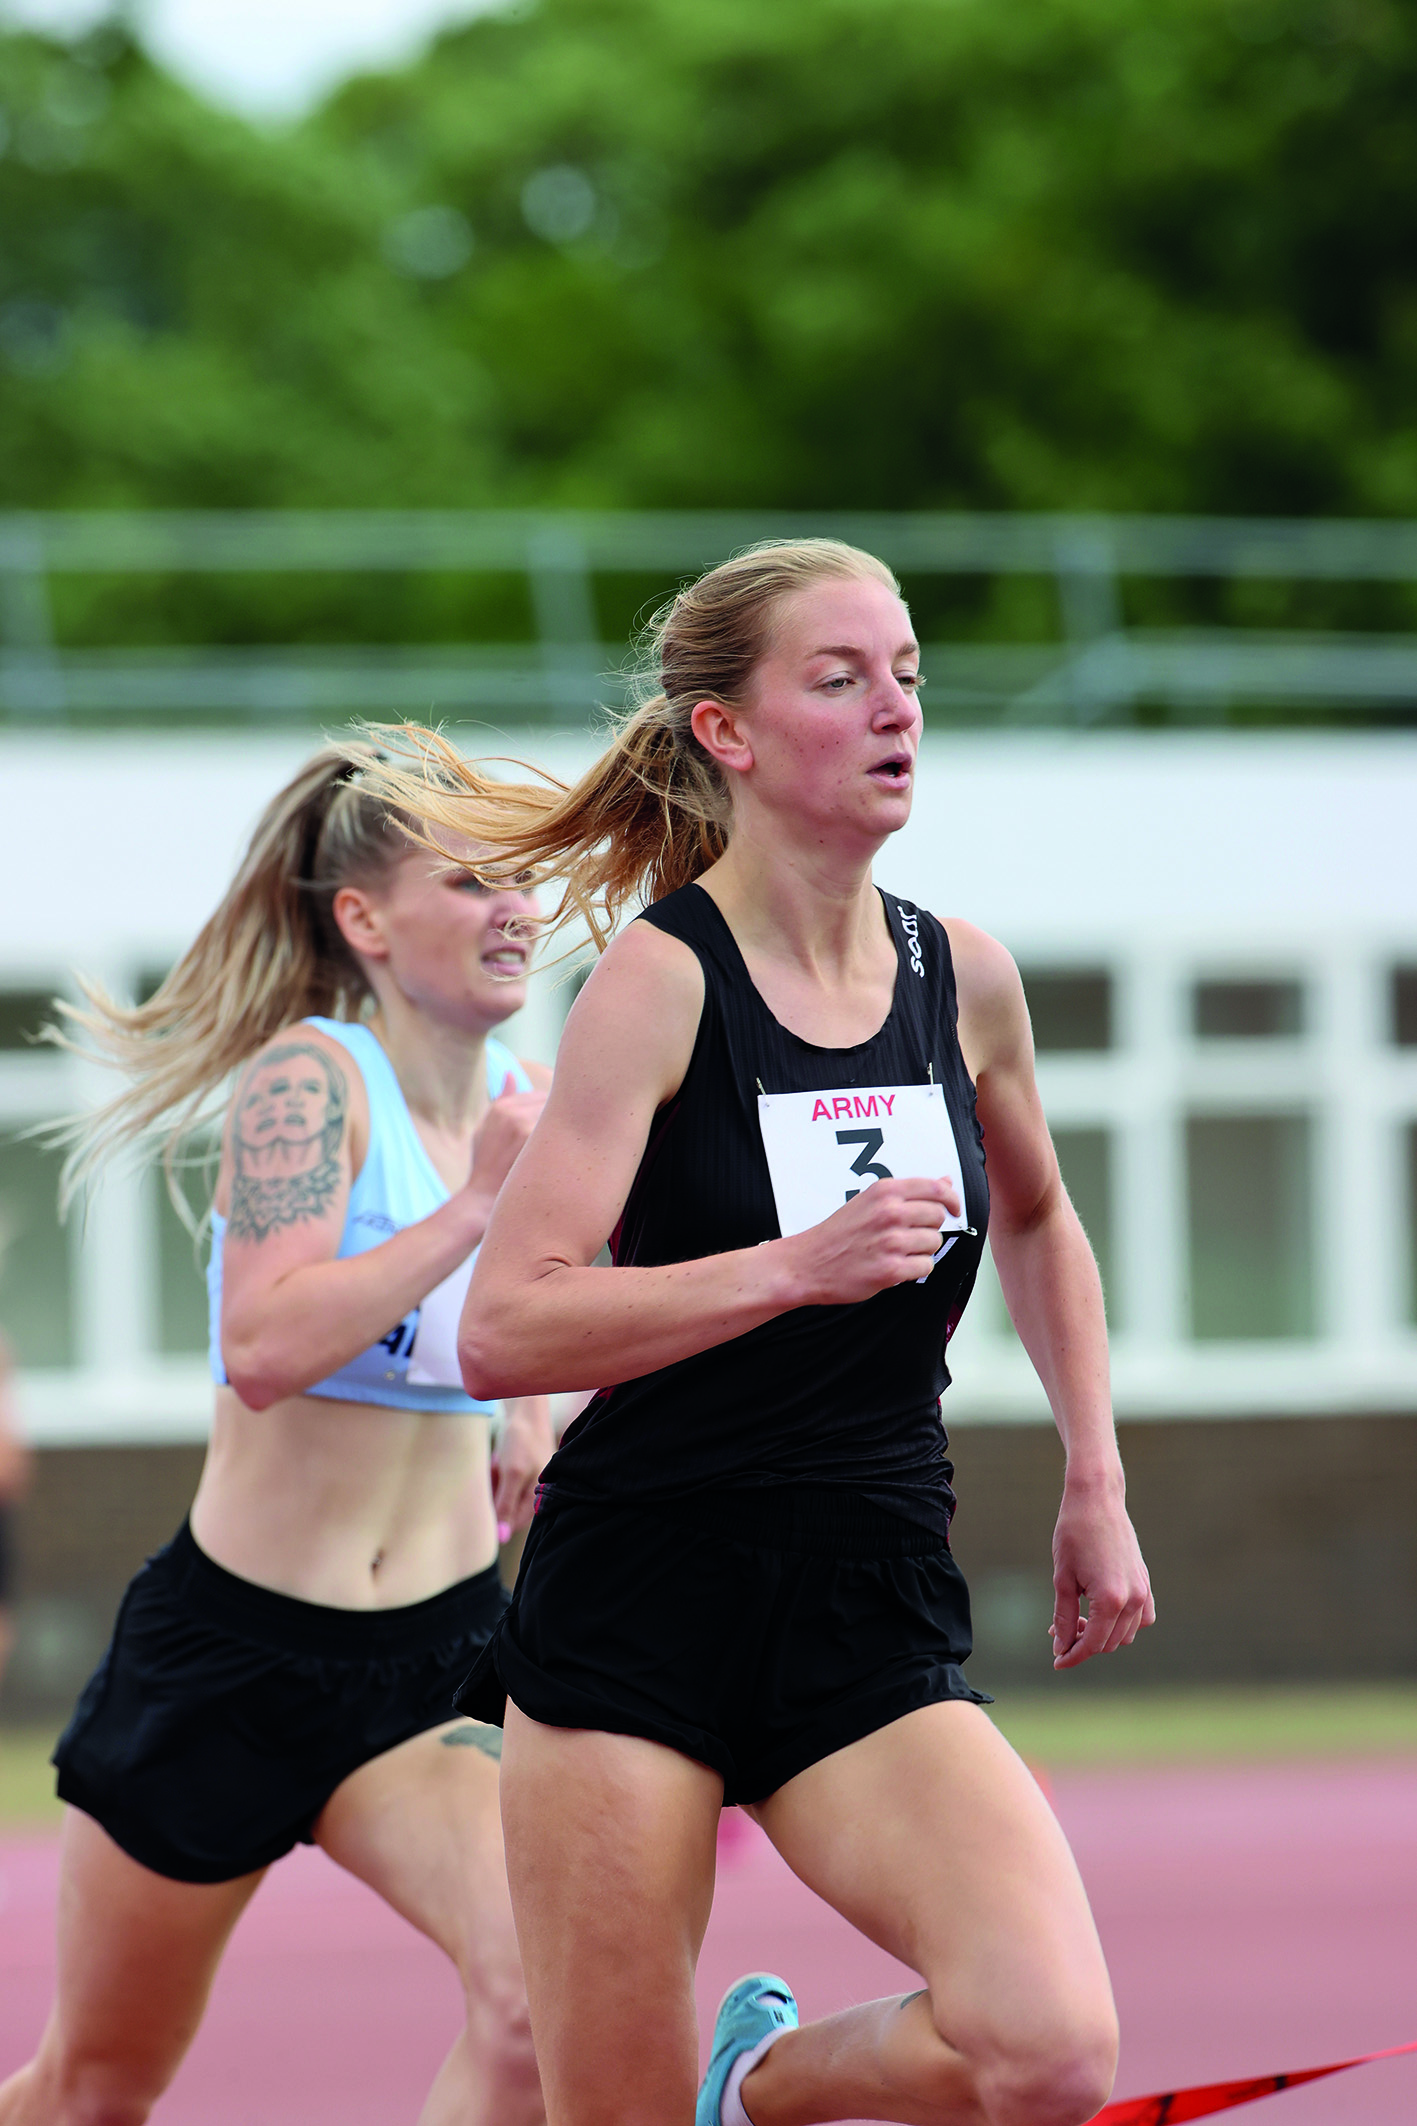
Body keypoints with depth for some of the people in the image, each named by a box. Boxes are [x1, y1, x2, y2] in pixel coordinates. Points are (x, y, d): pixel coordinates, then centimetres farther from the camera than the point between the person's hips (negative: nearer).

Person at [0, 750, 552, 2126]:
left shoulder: (531, 1103, 3)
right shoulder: (310, 1076, -16)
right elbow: (263, 1348, -31)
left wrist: (528, 1408, 8)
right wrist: (479, 1203, -29)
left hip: (439, 1653, 4)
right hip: (230, 1646, -4)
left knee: (540, 2003, -22)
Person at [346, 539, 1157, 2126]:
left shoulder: (965, 979, 7)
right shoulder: (662, 981, -7)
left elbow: (1036, 1223, 29)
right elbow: (500, 1335, -16)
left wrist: (1096, 1487, 23)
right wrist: (795, 1267, -23)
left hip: (873, 1627, 4)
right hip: (638, 1604, -3)